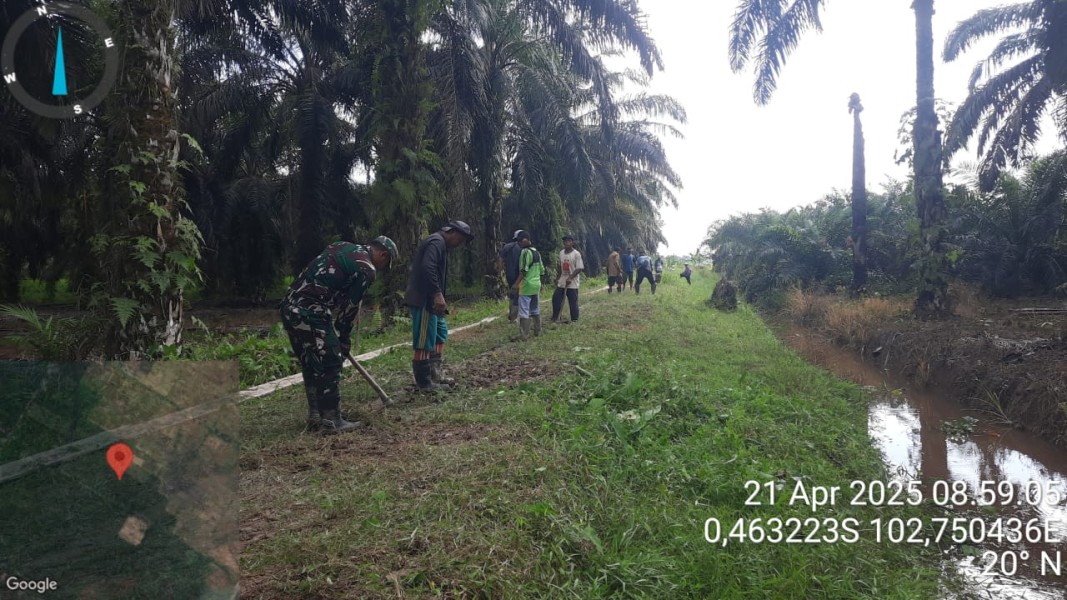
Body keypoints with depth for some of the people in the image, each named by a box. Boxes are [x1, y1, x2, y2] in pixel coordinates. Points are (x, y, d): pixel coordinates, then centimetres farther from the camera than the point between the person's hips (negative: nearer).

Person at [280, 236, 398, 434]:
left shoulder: (343, 247, 20)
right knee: (330, 362, 0)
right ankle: (330, 421, 5)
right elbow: (349, 305, -2)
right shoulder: (366, 269, -5)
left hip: (289, 306, 9)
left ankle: (315, 416, 26)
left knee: (310, 364, 17)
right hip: (310, 313, -9)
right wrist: (345, 339, 11)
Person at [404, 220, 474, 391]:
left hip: (429, 300, 11)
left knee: (440, 333, 19)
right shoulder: (437, 242, -13)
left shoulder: (439, 243, 20)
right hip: (423, 300, -11)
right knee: (424, 342, -5)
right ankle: (424, 383, 1)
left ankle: (436, 374, 24)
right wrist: (438, 294, -28)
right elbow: (427, 268, -28)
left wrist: (438, 296, 22)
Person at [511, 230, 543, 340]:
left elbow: (523, 270, -20)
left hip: (527, 285, -9)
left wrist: (517, 284, -18)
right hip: (536, 284, 9)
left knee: (524, 311, -7)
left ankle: (524, 335, -8)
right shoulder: (537, 252, 13)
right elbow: (541, 269, 17)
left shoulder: (526, 252, -14)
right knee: (535, 309, 16)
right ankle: (537, 331, 24)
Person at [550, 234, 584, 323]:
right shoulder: (561, 253, 8)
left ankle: (574, 320, 10)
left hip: (572, 283, -6)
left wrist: (570, 278, -23)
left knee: (573, 302, -1)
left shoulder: (576, 254, -13)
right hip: (561, 282, 7)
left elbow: (579, 268, -16)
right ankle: (555, 318, 20)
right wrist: (558, 278, 16)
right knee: (556, 299, 8)